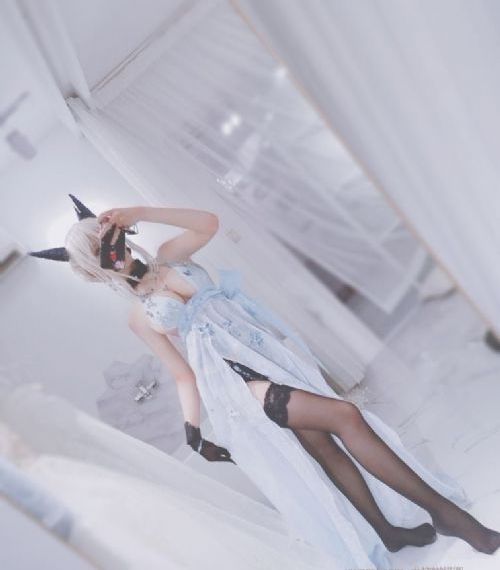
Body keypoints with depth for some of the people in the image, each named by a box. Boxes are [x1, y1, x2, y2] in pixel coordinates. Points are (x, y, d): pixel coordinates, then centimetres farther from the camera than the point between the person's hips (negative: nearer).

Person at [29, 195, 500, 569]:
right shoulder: (139, 318, 0)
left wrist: (141, 213, -3)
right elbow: (184, 375, -1)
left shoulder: (167, 257, 11)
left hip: (271, 353, 5)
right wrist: (193, 432, -10)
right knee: (345, 416, -16)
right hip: (238, 380, -5)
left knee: (321, 442, 4)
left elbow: (209, 223, -2)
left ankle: (389, 530, 24)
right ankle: (444, 510, -5)